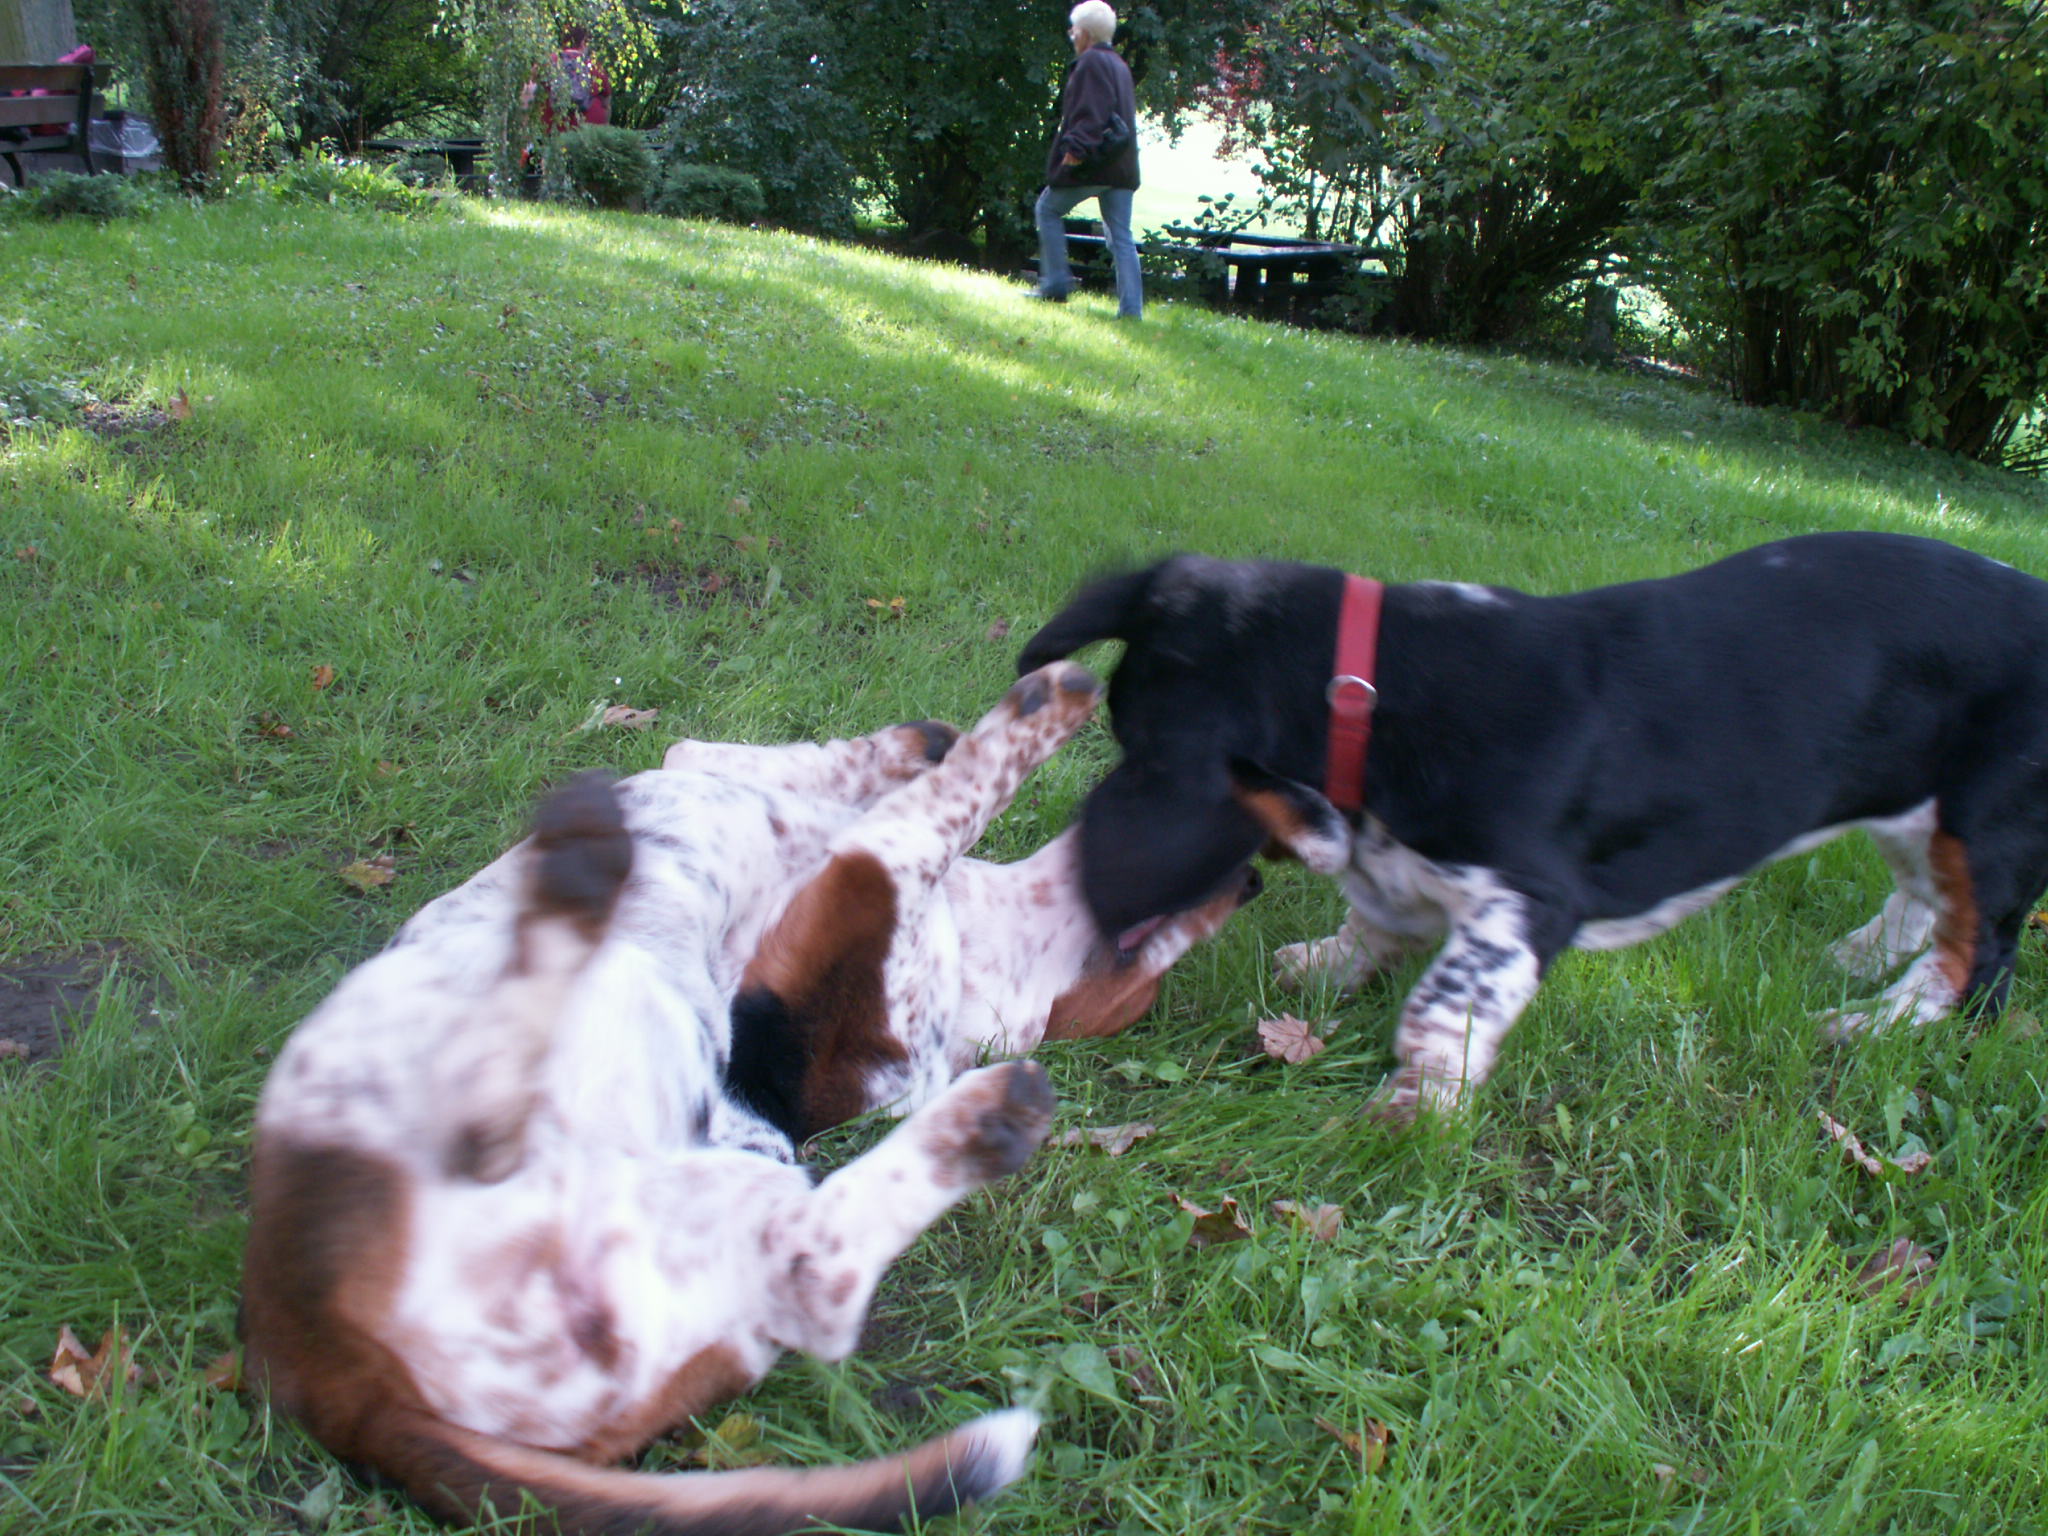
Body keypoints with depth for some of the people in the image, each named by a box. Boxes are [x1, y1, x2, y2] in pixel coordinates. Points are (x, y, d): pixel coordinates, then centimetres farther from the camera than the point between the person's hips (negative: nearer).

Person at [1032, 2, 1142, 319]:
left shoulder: (1090, 62, -9)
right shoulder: (1119, 65, 19)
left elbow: (1091, 111, -21)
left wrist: (1077, 148, -25)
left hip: (1092, 163, -8)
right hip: (1121, 166, 8)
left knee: (1048, 209, 11)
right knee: (1121, 236, 5)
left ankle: (1055, 284, 9)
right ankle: (1131, 307, -1)